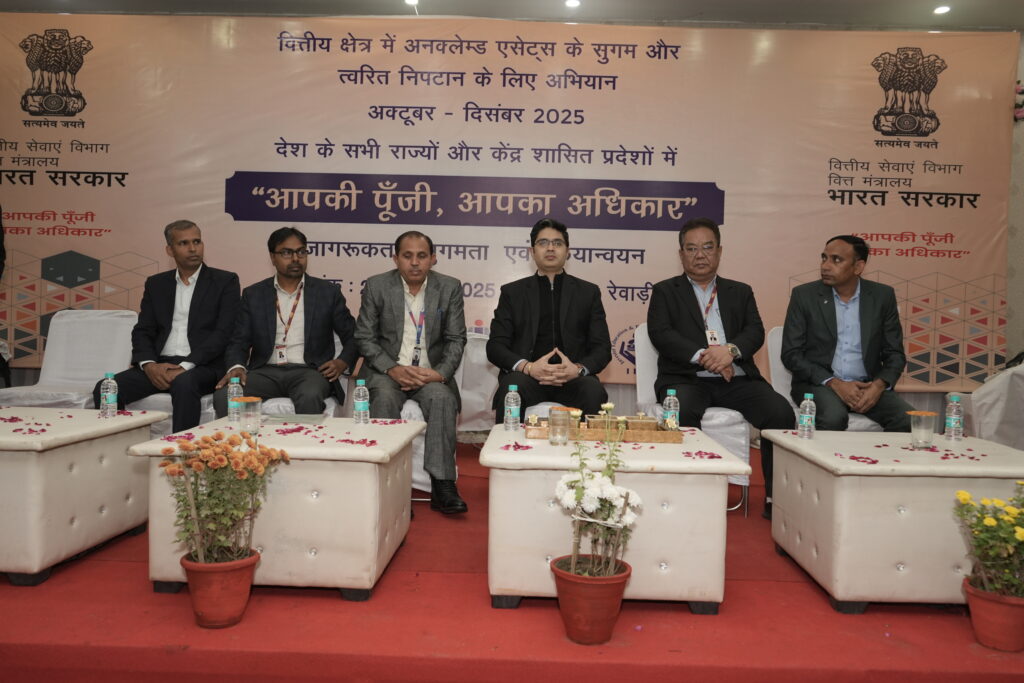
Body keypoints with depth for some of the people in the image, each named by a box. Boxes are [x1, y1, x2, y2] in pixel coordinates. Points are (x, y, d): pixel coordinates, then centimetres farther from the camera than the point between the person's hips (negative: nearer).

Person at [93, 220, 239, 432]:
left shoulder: (225, 281, 4)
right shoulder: (156, 284, 18)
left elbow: (222, 333, -6)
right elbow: (142, 331, 13)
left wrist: (186, 366, -17)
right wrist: (149, 365, -9)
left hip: (201, 366, -4)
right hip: (158, 365, 4)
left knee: (184, 384, -37)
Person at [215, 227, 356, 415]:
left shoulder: (328, 292, 9)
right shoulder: (253, 294, 13)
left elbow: (353, 337, 13)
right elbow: (239, 342, 12)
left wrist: (342, 362, -6)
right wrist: (237, 367, -9)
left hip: (309, 371, -1)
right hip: (265, 371, 2)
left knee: (310, 397, -36)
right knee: (224, 396, -27)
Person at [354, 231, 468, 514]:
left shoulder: (450, 288, 4)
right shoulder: (377, 286, 2)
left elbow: (456, 339, 4)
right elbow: (365, 337, 1)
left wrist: (440, 373, -14)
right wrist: (392, 368, -15)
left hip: (431, 372, 1)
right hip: (387, 369, 0)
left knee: (442, 397, -31)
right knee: (385, 398, -32)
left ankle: (442, 485, -29)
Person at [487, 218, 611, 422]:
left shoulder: (588, 292, 17)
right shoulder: (512, 292, 15)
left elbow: (602, 348, 10)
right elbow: (495, 346, 7)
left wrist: (578, 368, -12)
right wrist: (528, 367, -13)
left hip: (572, 377, 1)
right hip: (526, 376, 0)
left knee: (594, 392, -31)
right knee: (511, 388, -33)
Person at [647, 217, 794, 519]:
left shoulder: (740, 292, 22)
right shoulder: (665, 291, 14)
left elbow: (755, 332, 7)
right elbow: (661, 334, -2)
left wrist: (731, 350, -16)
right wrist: (702, 356, -16)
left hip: (736, 378, 3)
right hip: (686, 378, -2)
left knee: (781, 412, -23)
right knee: (683, 413, -36)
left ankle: (777, 497, -11)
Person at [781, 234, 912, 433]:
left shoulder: (882, 296, 5)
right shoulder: (804, 295, -1)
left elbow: (895, 353, 8)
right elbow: (791, 353, -4)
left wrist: (879, 385, -13)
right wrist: (834, 383, -16)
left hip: (868, 386, 3)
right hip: (819, 384, -2)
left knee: (908, 419, -24)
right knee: (833, 417, -34)